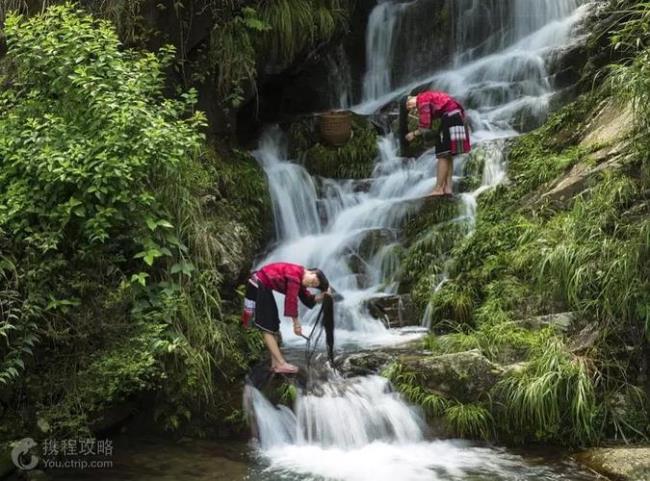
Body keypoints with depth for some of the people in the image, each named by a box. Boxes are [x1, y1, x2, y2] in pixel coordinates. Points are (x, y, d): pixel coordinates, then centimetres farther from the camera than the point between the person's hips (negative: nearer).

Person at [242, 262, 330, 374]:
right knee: (267, 327, -11)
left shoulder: (300, 281, 7)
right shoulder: (296, 274, -23)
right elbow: (291, 300, -25)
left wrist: (323, 295, -13)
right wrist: (296, 323, -22)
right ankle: (281, 364, -13)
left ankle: (275, 363, 9)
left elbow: (308, 300, 3)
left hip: (264, 287, 11)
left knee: (272, 324, 10)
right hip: (258, 285, -11)